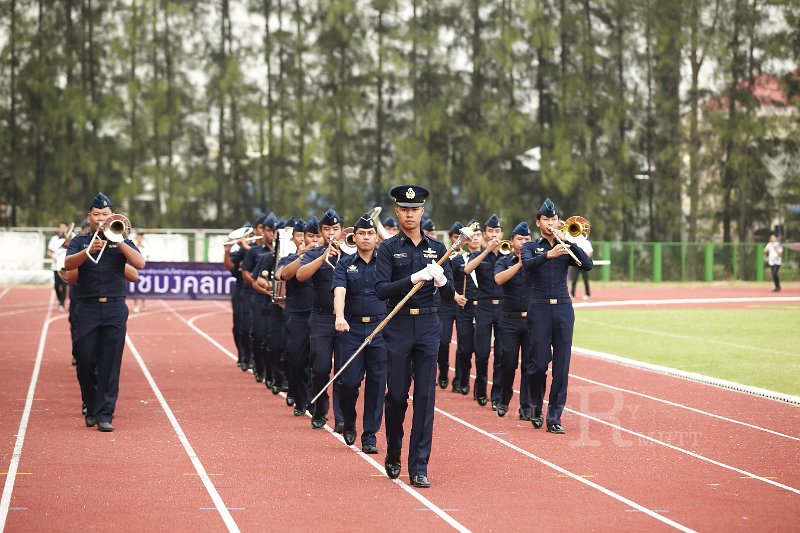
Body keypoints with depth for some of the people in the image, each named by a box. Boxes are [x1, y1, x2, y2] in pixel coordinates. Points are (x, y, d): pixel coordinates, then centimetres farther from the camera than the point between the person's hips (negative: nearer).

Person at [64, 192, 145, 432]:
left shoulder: (121, 241, 13)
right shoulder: (80, 241, 11)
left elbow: (140, 263, -5)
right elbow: (68, 264, -8)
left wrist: (118, 241, -11)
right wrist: (88, 251, -26)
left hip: (115, 307, 0)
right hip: (87, 308, 0)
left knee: (110, 364, -5)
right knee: (85, 361, 0)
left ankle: (105, 414, -5)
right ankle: (91, 408, 20)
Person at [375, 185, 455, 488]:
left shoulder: (436, 248, 8)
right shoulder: (389, 248, 0)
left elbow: (450, 294, 5)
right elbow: (381, 290, -11)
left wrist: (441, 279, -17)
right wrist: (414, 279, -22)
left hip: (428, 327, 2)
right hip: (398, 326, -2)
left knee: (425, 395, -3)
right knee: (397, 395, 3)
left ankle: (419, 468, 0)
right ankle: (393, 455, 27)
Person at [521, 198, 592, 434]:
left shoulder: (566, 248, 12)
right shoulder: (530, 247, 6)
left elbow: (588, 265, -4)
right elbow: (528, 264, -16)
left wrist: (568, 242, -13)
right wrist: (548, 255, -34)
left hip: (564, 309, 2)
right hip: (539, 310, -2)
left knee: (561, 366, -3)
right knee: (539, 363, -4)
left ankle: (554, 418, 1)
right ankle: (536, 406, 22)